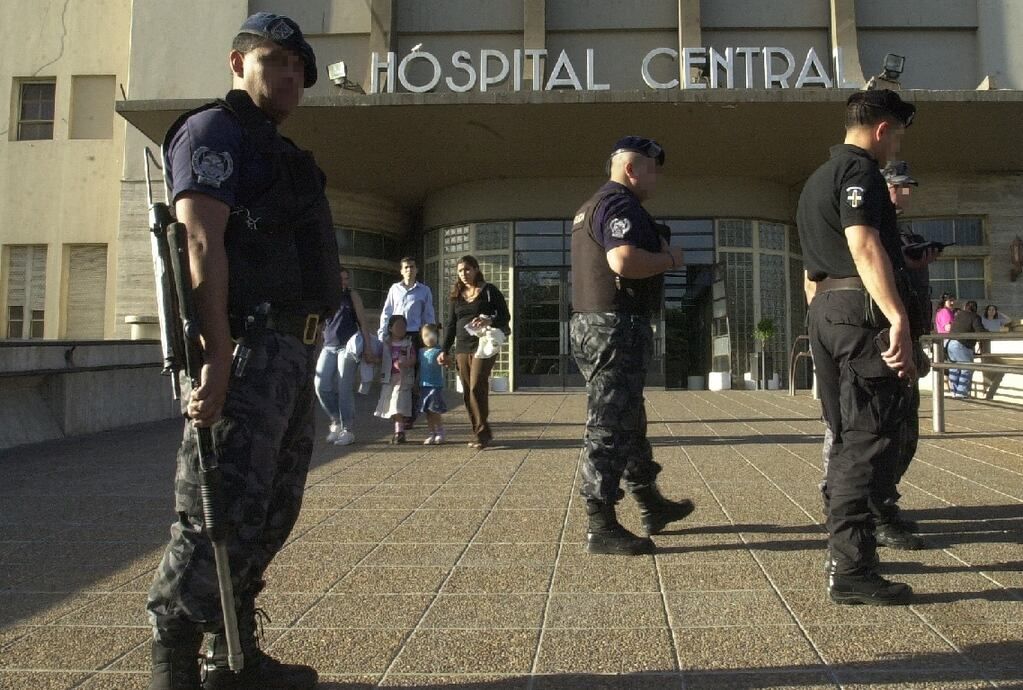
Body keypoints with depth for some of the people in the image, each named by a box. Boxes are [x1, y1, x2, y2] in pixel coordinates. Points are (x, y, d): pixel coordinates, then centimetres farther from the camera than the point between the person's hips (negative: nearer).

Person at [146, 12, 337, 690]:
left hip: (293, 352, 10)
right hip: (247, 347, -10)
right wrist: (216, 356, -25)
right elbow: (201, 241, -15)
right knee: (223, 515, -7)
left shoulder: (277, 151, 26)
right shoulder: (215, 131, -2)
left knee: (271, 513, 13)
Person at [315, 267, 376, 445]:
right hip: (328, 347, 3)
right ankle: (336, 421, 14)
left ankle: (347, 430, 2)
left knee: (345, 389, -6)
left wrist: (367, 347, -4)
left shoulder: (352, 295, 6)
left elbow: (362, 322, 3)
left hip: (348, 345, -3)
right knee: (321, 386, -6)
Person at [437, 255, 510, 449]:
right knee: (467, 393, 3)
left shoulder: (489, 291, 0)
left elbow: (505, 316, 0)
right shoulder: (457, 295, 15)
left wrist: (489, 321, -20)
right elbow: (450, 324, 17)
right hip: (462, 348, 5)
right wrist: (444, 350, 11)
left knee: (476, 388, -14)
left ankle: (482, 432, -5)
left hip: (483, 345, -5)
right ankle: (480, 433, 10)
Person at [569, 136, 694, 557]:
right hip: (616, 328, -11)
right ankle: (601, 528, -1)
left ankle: (651, 505, 31)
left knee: (629, 420, 18)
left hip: (593, 323, 11)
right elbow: (624, 259, -30)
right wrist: (669, 259, -13)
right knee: (611, 426, -7)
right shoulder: (620, 205, -13)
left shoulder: (593, 207, 21)